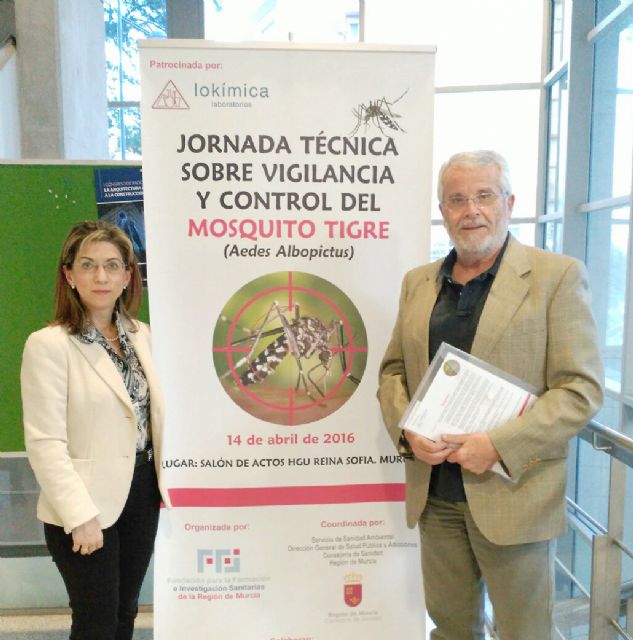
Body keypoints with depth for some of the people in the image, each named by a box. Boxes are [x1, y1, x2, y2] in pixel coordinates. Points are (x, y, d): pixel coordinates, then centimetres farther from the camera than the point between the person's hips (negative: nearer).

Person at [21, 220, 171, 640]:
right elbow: (45, 443, -17)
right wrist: (80, 516, -19)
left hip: (142, 493, 6)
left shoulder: (140, 334, 4)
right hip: (86, 505, -5)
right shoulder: (49, 344, -15)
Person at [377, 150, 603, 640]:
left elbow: (581, 389, -11)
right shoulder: (418, 283, 8)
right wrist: (407, 431, -7)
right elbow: (393, 370, 11)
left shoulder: (557, 276, -6)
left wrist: (500, 445, -19)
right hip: (434, 496, 4)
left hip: (512, 497, -3)